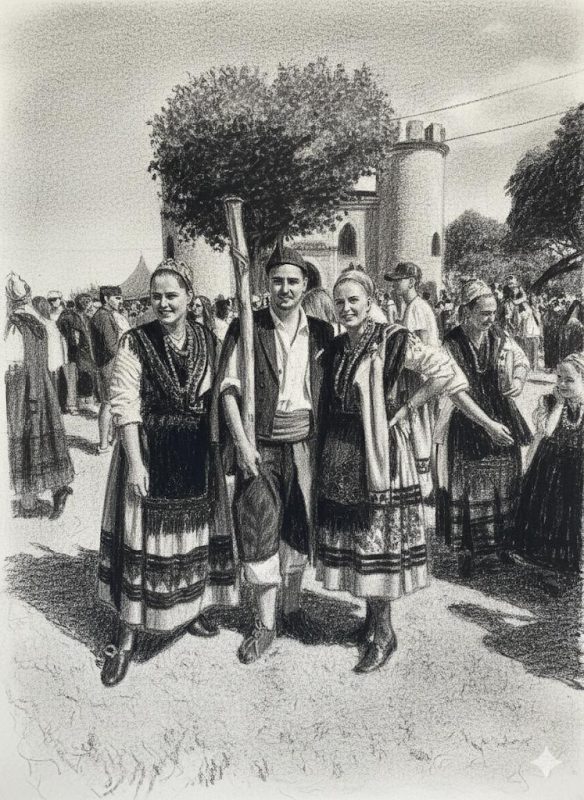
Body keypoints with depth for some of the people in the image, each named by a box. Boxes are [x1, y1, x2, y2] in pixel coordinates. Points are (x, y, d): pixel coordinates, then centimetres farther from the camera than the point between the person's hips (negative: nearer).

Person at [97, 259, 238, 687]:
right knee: (142, 535, 3)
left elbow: (218, 396, 8)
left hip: (198, 454, 4)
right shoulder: (135, 342, -8)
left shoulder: (208, 340, 2)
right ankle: (128, 630, 16)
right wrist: (135, 462, -17)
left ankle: (194, 607, 37)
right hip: (149, 453, -4)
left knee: (196, 528, 15)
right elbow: (125, 406, -12)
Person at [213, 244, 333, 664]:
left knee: (299, 528, 13)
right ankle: (265, 624, 14)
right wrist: (242, 443, -14)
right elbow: (227, 389, -6)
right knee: (259, 530, -1)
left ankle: (293, 607, 33)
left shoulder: (321, 332, 6)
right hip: (261, 445, -3)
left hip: (305, 443, 3)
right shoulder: (245, 328, -4)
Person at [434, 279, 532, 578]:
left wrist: (520, 379, -4)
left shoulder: (500, 338, -3)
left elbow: (522, 360, 18)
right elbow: (457, 394, -19)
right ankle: (465, 550, 17)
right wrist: (488, 425, -23)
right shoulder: (451, 344, -15)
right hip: (466, 423, -4)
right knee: (467, 487, 3)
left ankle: (503, 542, 30)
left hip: (503, 421, 4)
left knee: (505, 483, 11)